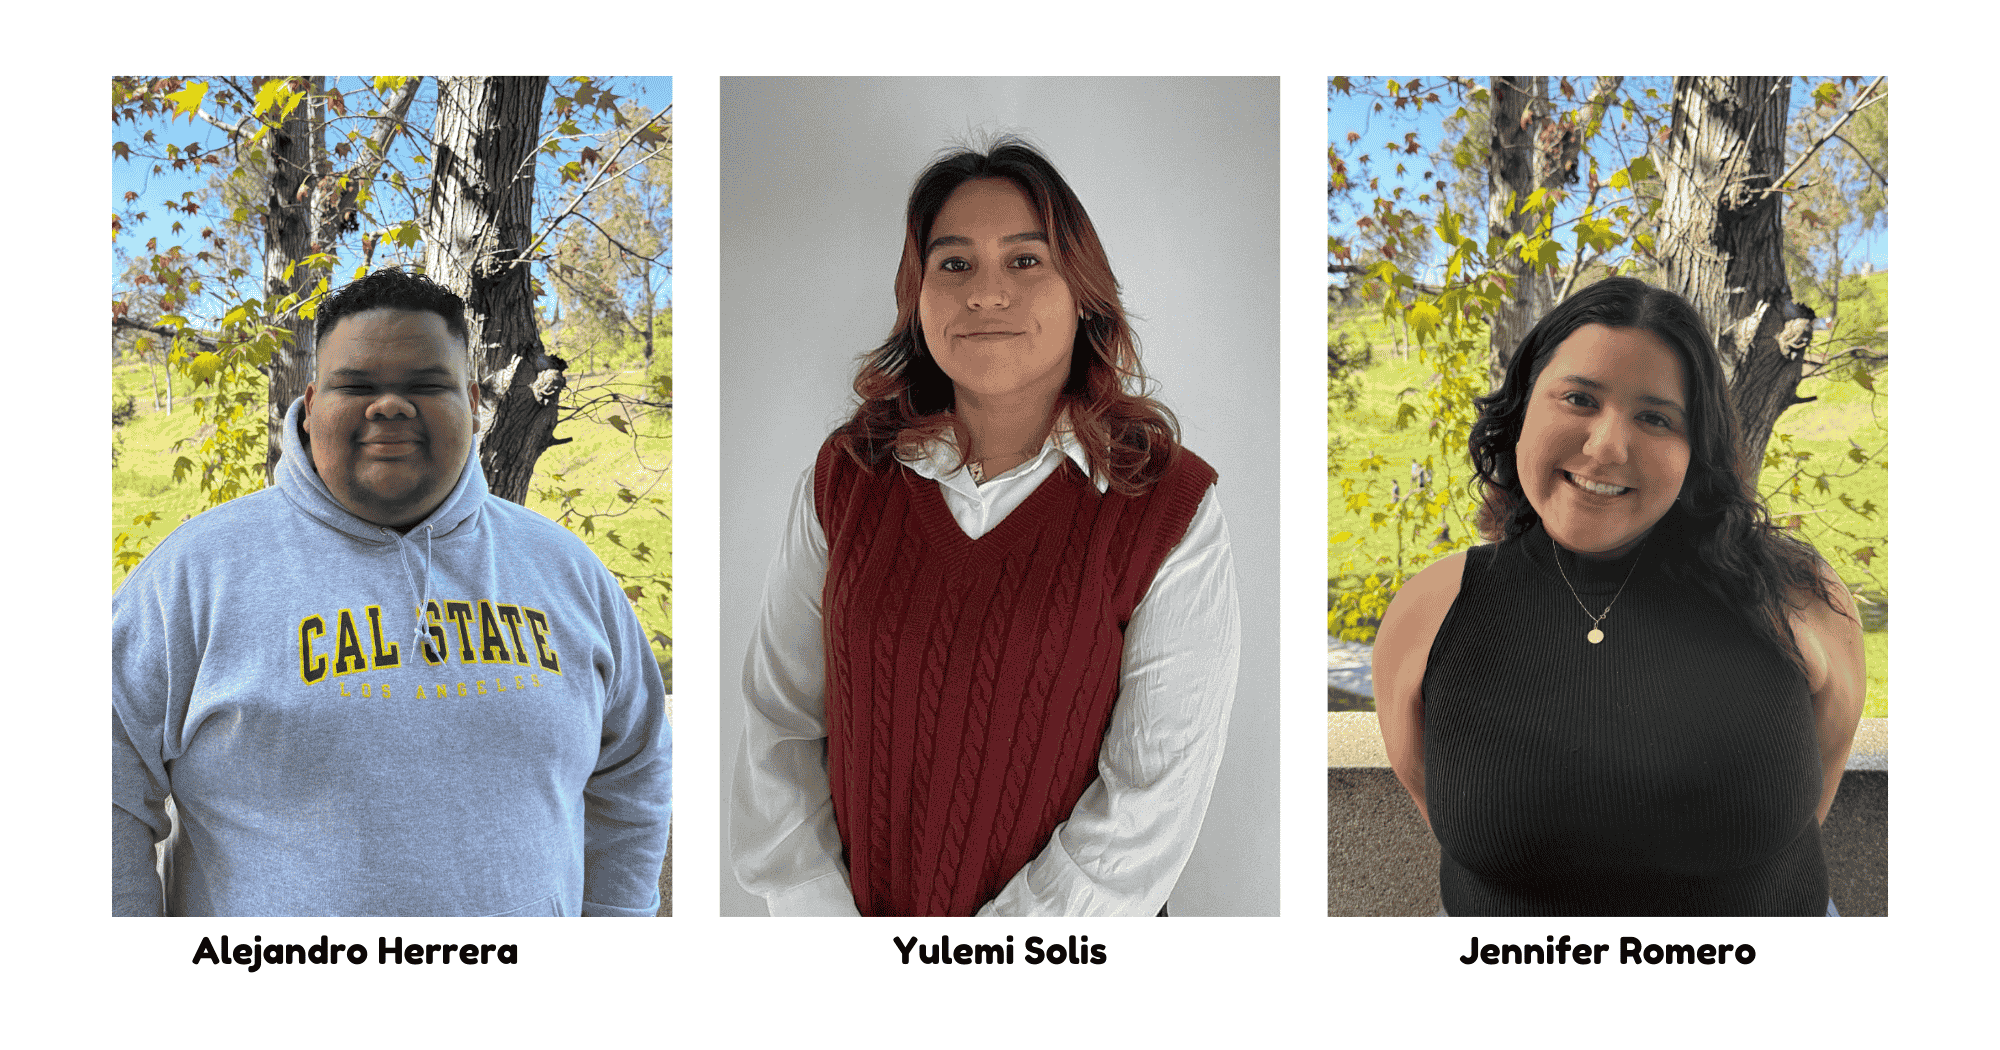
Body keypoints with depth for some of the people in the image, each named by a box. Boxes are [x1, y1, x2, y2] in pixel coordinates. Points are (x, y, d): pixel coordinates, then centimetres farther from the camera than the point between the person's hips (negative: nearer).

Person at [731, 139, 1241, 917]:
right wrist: (819, 926, -12)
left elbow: (1153, 803, -17)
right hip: (856, 905, 2)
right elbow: (778, 723, -3)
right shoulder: (844, 477, -6)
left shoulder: (1172, 511, -15)